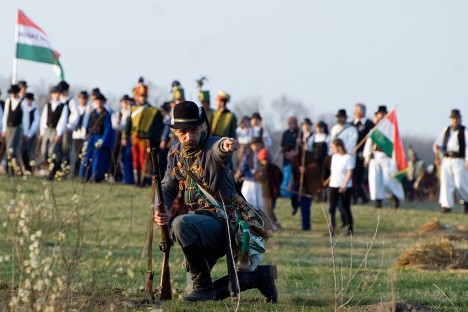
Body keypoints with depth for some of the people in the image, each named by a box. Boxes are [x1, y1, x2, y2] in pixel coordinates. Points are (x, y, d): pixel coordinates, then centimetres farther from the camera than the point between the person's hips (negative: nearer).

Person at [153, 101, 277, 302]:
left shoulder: (211, 147, -18)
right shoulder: (176, 153, 4)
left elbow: (218, 148, -43)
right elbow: (168, 186, 5)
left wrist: (226, 145, -68)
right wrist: (161, 209, -18)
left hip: (222, 222, -8)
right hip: (198, 219, 8)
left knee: (180, 225, -37)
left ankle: (203, 286, -23)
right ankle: (258, 276, 30)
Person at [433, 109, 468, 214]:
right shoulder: (446, 130, 17)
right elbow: (438, 142, 23)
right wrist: (437, 147, -2)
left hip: (459, 161, -4)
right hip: (446, 160, 4)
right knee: (445, 182, -6)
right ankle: (446, 205, -6)